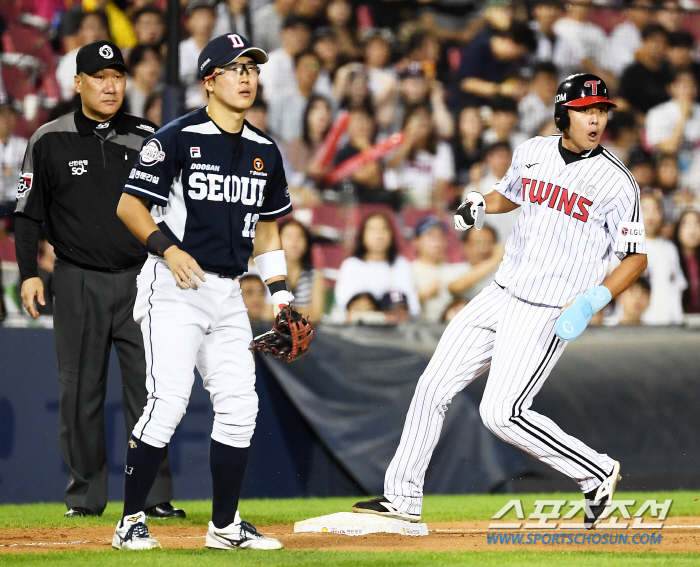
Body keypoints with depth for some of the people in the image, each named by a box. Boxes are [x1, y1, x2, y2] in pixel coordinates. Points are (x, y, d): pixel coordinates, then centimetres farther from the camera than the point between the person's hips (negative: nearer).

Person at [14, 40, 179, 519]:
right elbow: (28, 214, 5)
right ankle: (85, 495, 11)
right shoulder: (50, 141, 2)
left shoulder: (146, 138, 6)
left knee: (147, 389, -3)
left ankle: (156, 497, 0)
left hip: (139, 279, 1)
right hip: (78, 283, -1)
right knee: (81, 390, 3)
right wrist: (29, 274, -4)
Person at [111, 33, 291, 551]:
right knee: (169, 401, -15)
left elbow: (266, 226, 21)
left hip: (228, 293, 7)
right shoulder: (178, 138, -7)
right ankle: (131, 521, -6)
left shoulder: (264, 152, 13)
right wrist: (167, 247, -21)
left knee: (239, 406, 3)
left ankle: (225, 526, 14)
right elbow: (129, 204, -7)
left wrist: (281, 294, 13)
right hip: (175, 289, -7)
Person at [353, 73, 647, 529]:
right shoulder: (533, 152, 5)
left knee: (501, 413, -16)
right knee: (433, 387, 6)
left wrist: (596, 299, -24)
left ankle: (597, 473, 1)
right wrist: (479, 206, 4)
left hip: (547, 314, -7)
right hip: (500, 297, 7)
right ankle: (403, 498, 17)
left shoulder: (617, 181, -12)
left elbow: (636, 257, -9)